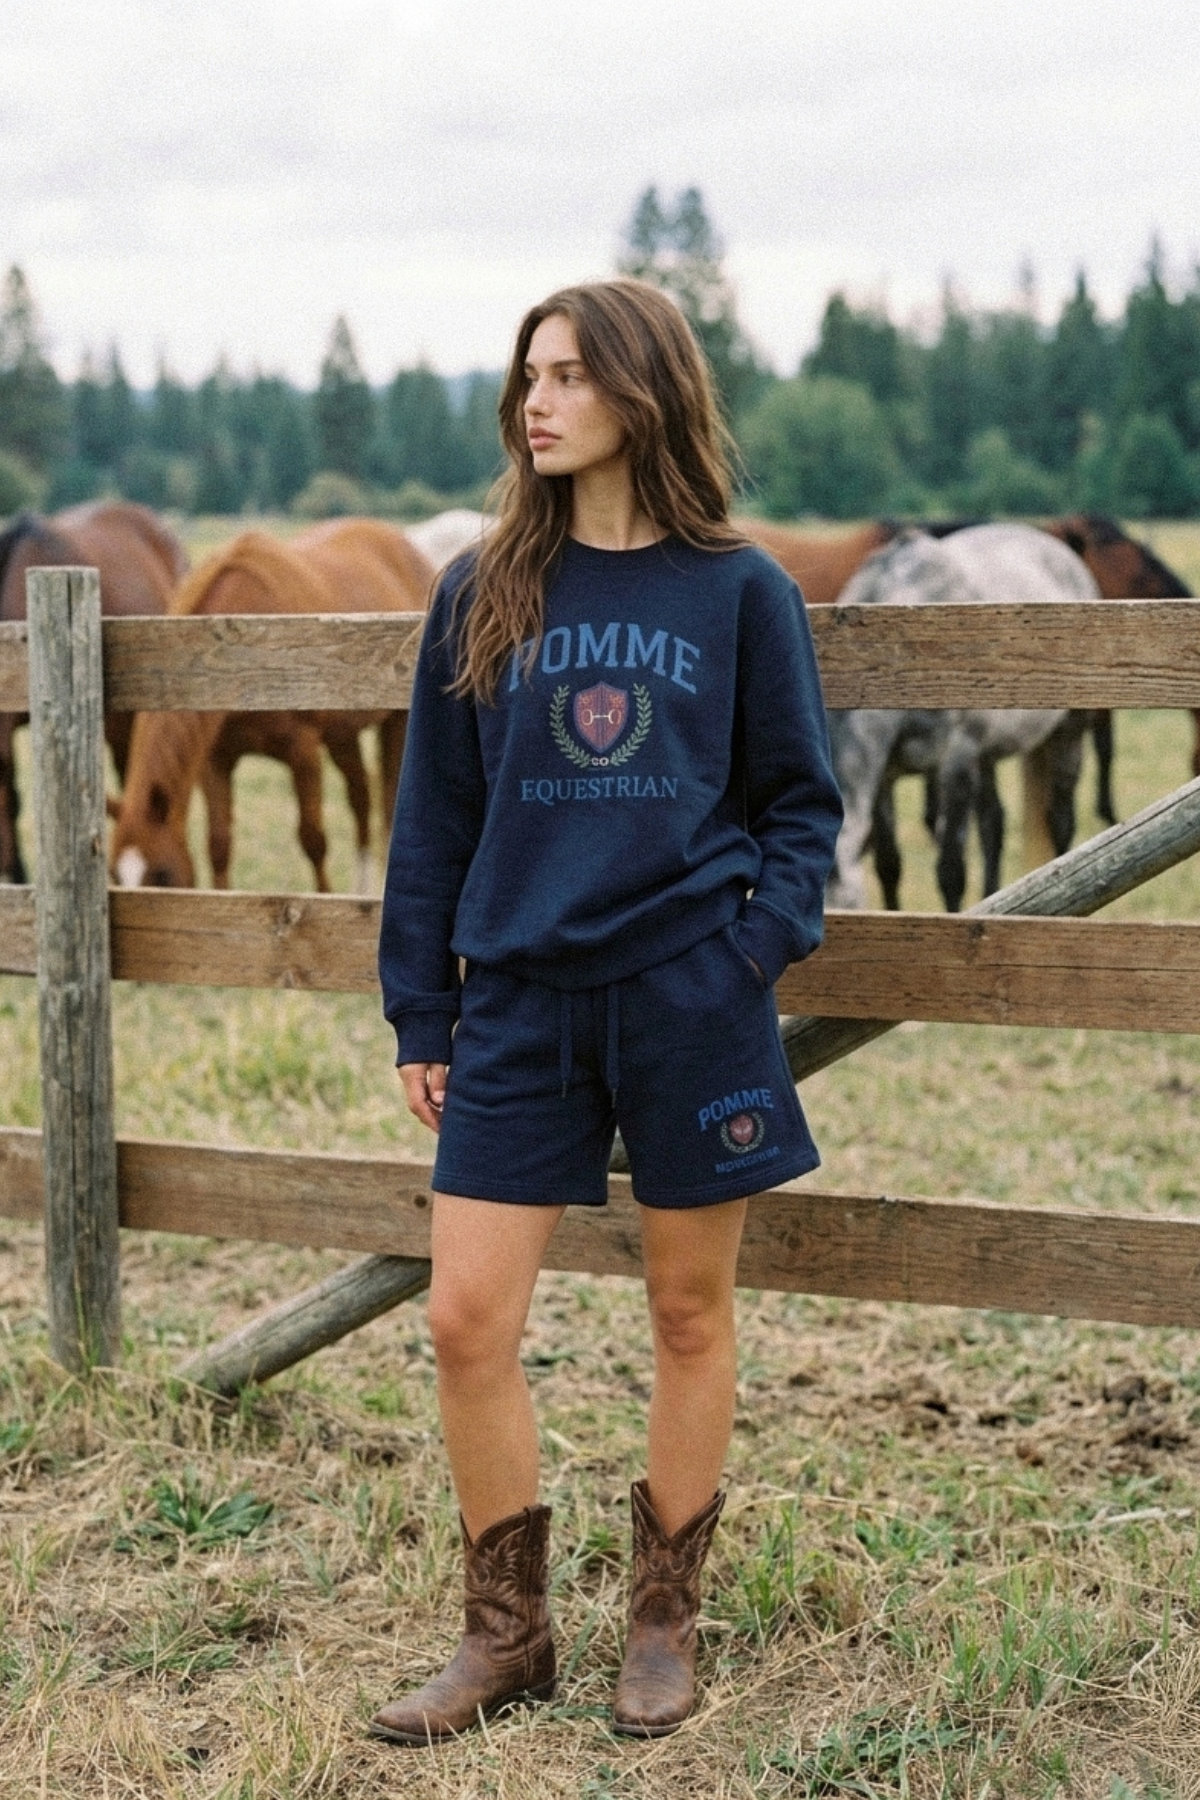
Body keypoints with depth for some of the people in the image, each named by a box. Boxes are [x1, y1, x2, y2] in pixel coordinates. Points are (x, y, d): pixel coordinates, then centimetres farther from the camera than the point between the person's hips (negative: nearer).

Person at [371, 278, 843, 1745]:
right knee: (466, 1321, -2)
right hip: (520, 1003, 2)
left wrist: (757, 942, -10)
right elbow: (435, 817, 8)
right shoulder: (483, 596, 6)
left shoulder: (740, 593, 0)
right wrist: (417, 1013, 6)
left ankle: (665, 1625, 26)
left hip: (691, 1001, -2)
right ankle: (507, 1634, 16)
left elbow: (800, 800, 5)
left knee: (690, 1315, 9)